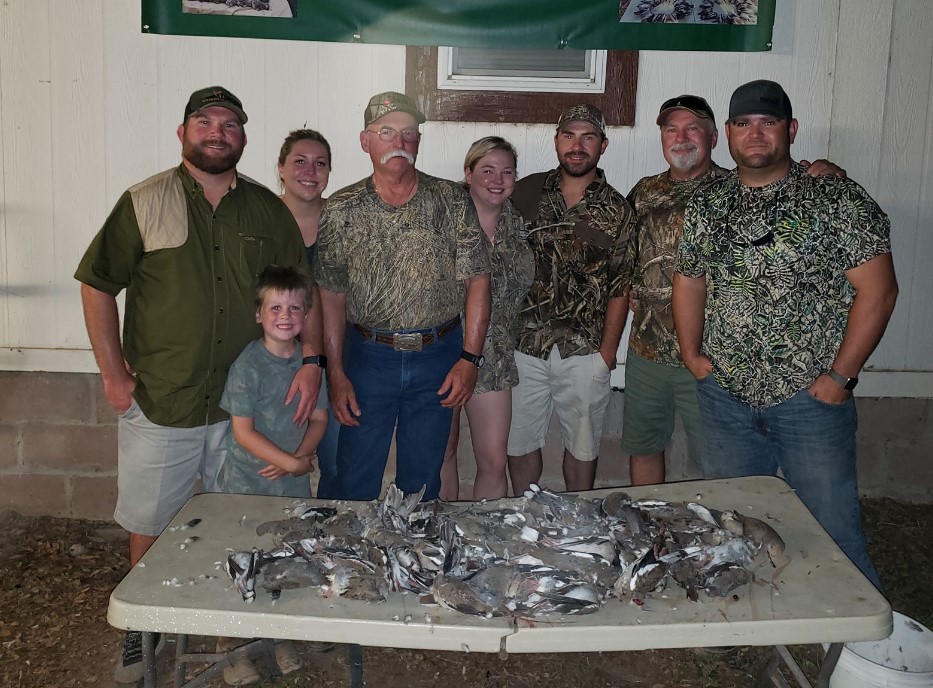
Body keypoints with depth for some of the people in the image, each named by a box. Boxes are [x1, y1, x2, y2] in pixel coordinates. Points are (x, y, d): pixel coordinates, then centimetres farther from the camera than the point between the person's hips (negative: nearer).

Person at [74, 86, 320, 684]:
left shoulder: (268, 209, 4)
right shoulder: (145, 203, -2)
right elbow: (98, 286, 0)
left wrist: (312, 362, -7)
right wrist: (114, 375, -5)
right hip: (159, 404, -1)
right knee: (151, 525, 11)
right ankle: (145, 628, 33)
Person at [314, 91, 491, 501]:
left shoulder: (451, 201, -2)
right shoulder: (341, 211, -2)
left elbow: (477, 281, -2)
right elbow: (331, 296, 1)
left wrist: (470, 359, -8)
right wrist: (335, 372, -3)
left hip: (439, 357, 0)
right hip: (368, 356, 0)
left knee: (422, 479, 14)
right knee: (356, 481, 9)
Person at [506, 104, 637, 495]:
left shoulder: (617, 211, -1)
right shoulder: (526, 192, 2)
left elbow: (620, 289, 0)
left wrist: (607, 353, -4)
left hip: (584, 352, -1)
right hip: (523, 344, 1)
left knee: (582, 445, 13)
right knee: (519, 441, 11)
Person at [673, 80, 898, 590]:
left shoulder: (836, 199, -7)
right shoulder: (705, 206, 8)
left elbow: (877, 290, -10)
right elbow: (688, 280, 18)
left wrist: (840, 376, -12)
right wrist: (692, 354, 8)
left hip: (810, 396, -4)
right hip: (725, 395, 5)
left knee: (832, 530, 3)